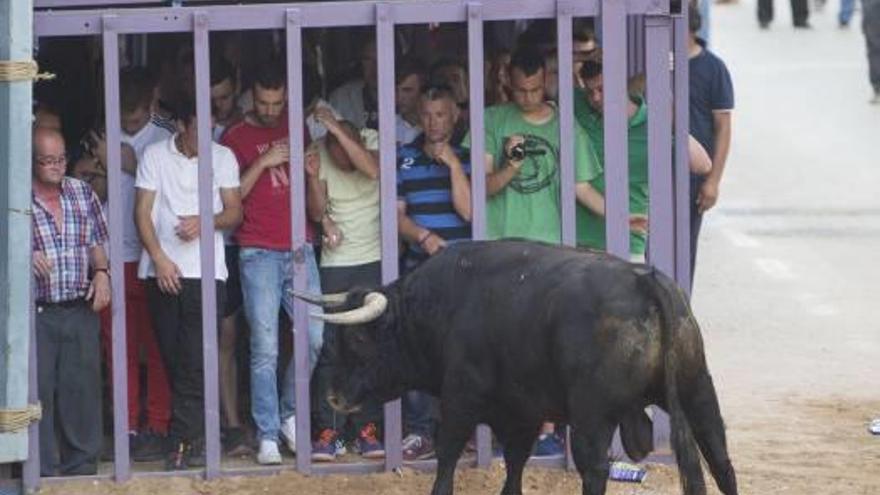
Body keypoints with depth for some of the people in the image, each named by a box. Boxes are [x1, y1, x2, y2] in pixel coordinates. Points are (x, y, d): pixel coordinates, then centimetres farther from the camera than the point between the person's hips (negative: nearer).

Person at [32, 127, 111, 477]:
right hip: (36, 313, -4)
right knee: (39, 391, -4)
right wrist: (26, 256, -23)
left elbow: (97, 241, 19)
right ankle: (44, 470, 2)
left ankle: (81, 466, 14)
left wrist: (101, 272, 2)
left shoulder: (82, 193, 10)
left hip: (80, 309, 4)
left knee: (82, 389, 5)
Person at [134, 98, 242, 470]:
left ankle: (183, 443, -12)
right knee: (173, 359, 3)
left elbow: (234, 212, 7)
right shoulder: (155, 156, 6)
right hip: (163, 271, 1)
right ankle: (196, 437, 11)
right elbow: (143, 211, 3)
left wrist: (204, 222, -14)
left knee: (194, 362, -10)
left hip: (206, 271, -1)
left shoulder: (222, 157, 8)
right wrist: (159, 259, -9)